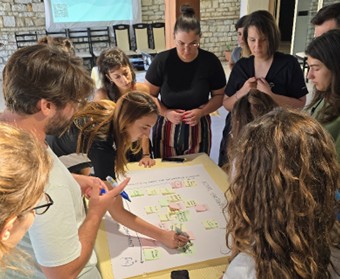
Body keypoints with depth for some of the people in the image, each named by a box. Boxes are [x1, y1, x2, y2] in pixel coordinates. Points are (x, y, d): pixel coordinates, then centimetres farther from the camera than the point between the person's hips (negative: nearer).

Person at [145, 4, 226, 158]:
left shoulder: (210, 61, -8)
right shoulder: (161, 60, -11)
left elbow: (219, 96, 1)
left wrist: (201, 111, -17)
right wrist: (166, 113, -19)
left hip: (198, 130, 1)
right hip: (167, 129, 0)